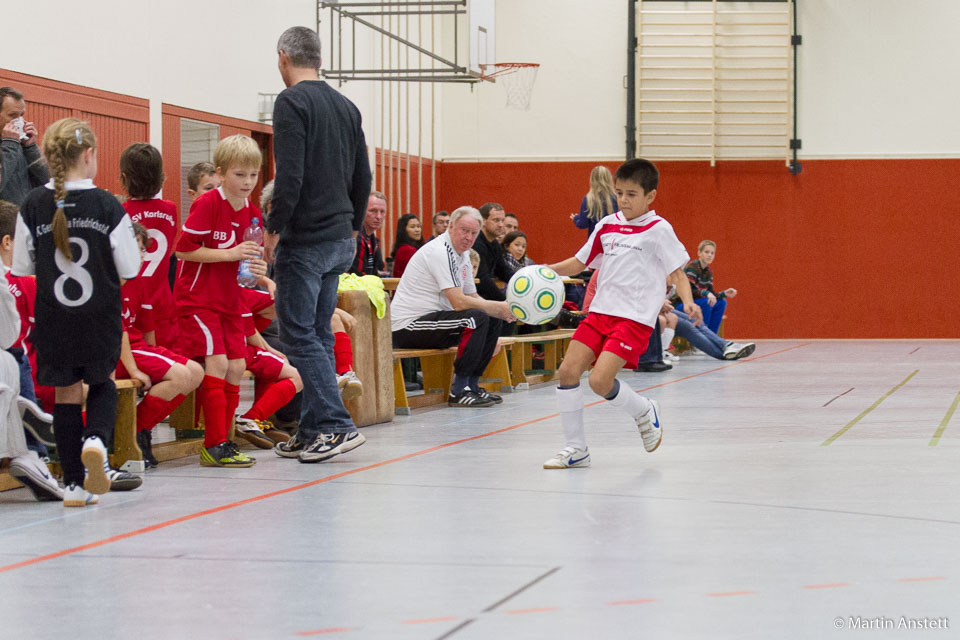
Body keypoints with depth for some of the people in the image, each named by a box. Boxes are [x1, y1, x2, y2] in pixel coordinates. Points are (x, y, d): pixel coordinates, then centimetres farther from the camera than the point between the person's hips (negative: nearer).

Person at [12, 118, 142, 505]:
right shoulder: (108, 206, -10)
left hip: (53, 320, 1)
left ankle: (74, 485, 12)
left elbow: (21, 266, 1)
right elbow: (130, 269, -5)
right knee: (103, 384, 21)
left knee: (66, 393, 12)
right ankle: (96, 440, -8)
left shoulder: (34, 206, -6)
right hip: (100, 318, -1)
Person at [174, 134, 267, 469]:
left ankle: (221, 440, 12)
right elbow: (184, 250, -18)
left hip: (229, 300, 7)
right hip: (197, 298, -7)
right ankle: (215, 445, -11)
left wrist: (256, 268, -5)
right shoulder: (207, 204, -14)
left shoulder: (251, 212, 7)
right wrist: (231, 254, -22)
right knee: (216, 362, -15)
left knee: (236, 366, 3)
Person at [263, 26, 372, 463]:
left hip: (304, 241, -8)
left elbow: (289, 177, -20)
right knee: (318, 335, 12)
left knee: (299, 335, -5)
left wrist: (274, 230, -12)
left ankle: (337, 426, -12)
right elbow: (363, 178, 17)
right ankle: (312, 433, 13)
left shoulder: (291, 102, -11)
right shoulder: (346, 106, 14)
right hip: (340, 239, 8)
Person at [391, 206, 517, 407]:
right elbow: (459, 302, -24)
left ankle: (471, 385, 9)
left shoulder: (463, 255, 14)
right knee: (477, 318, -26)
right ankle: (458, 392, -21)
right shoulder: (440, 252, -18)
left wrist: (502, 312, -3)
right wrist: (499, 307, -17)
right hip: (406, 326, -10)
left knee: (494, 320, 6)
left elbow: (473, 298, 16)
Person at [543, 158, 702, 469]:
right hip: (600, 311, 6)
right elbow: (580, 262, 19)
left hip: (634, 318, -6)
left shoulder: (658, 229, -5)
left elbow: (677, 271, -4)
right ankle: (575, 449, 6)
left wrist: (688, 301, -21)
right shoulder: (607, 225, 11)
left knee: (600, 381, -18)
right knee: (568, 370, -6)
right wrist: (549, 269, 3)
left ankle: (644, 412, 14)